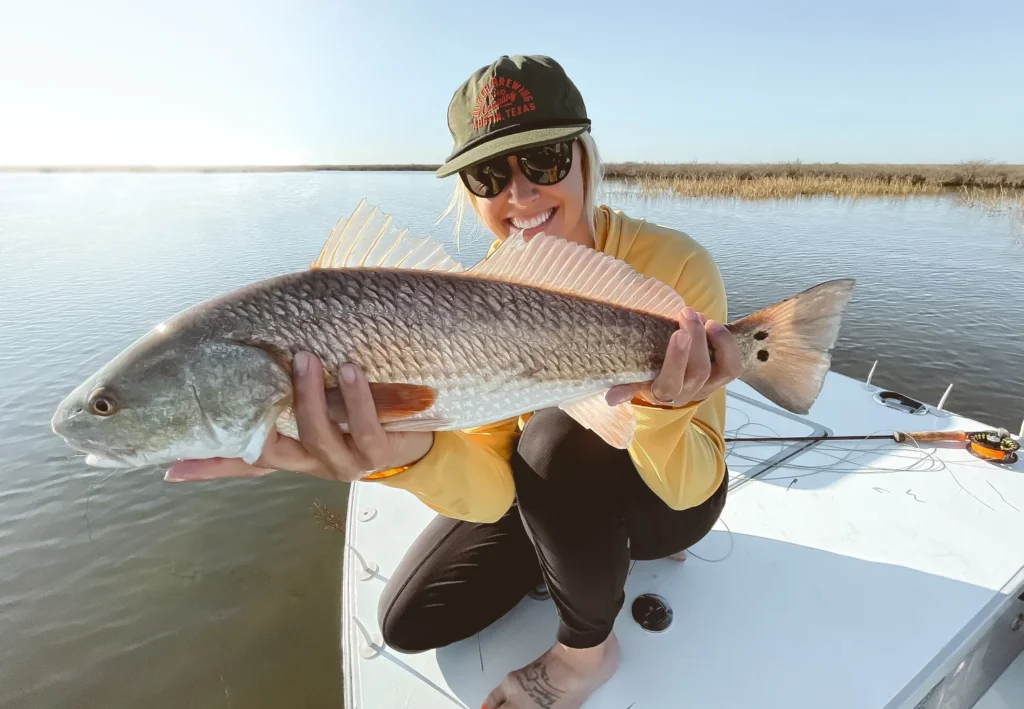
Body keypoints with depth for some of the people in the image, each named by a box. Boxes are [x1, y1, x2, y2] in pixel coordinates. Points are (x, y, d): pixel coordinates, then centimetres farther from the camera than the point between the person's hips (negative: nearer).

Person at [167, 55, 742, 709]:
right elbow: (493, 491, -24)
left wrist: (663, 409, -46)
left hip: (666, 496, -3)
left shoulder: (672, 262, -25)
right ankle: (602, 554, 17)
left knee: (557, 436, -35)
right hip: (553, 490, 4)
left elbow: (690, 487, -24)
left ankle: (587, 650, -5)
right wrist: (414, 454, -45)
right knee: (411, 620, 0)